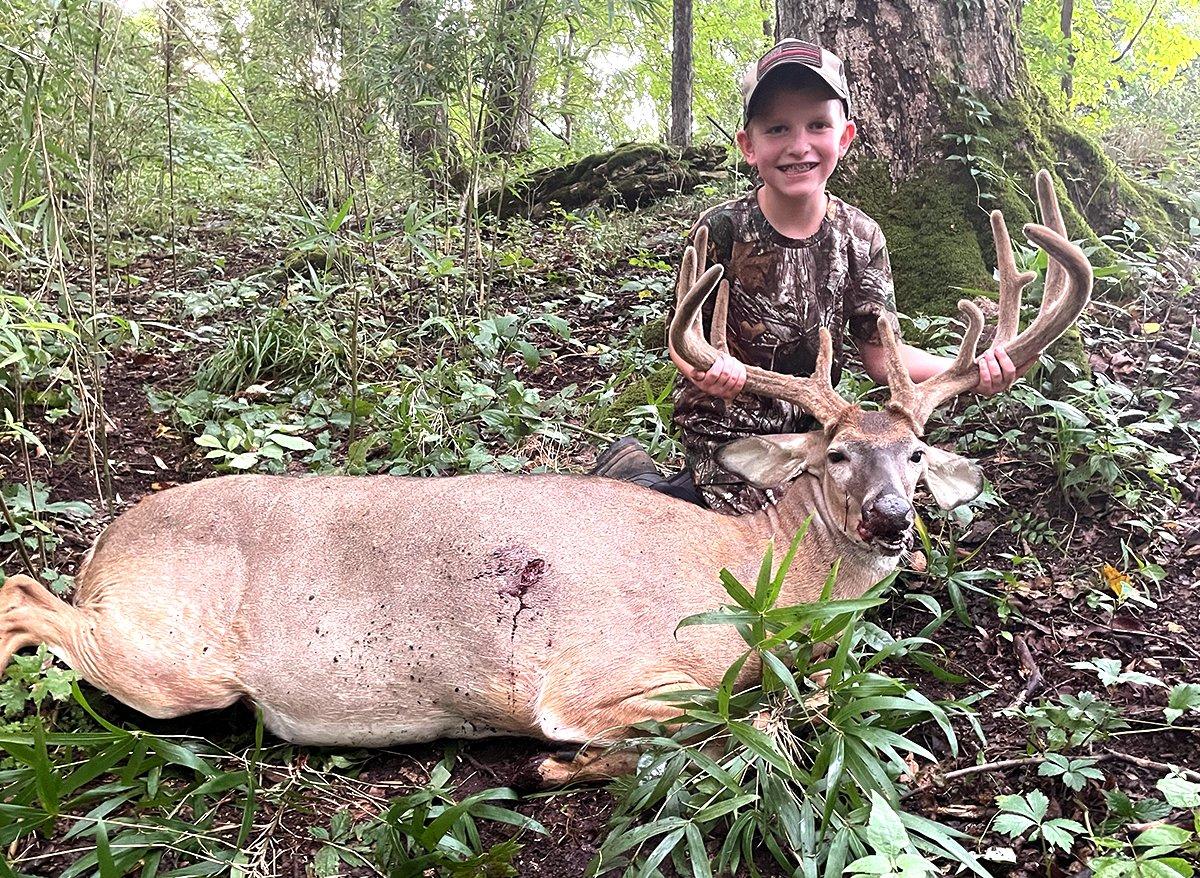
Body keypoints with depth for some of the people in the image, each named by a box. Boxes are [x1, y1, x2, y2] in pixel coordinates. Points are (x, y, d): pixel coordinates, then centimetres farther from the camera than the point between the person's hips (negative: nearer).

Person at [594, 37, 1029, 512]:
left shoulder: (861, 237, -6)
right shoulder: (721, 229, -16)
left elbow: (881, 352, -6)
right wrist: (708, 369, -39)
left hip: (810, 422, 5)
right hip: (726, 427, -5)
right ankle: (642, 482, 9)